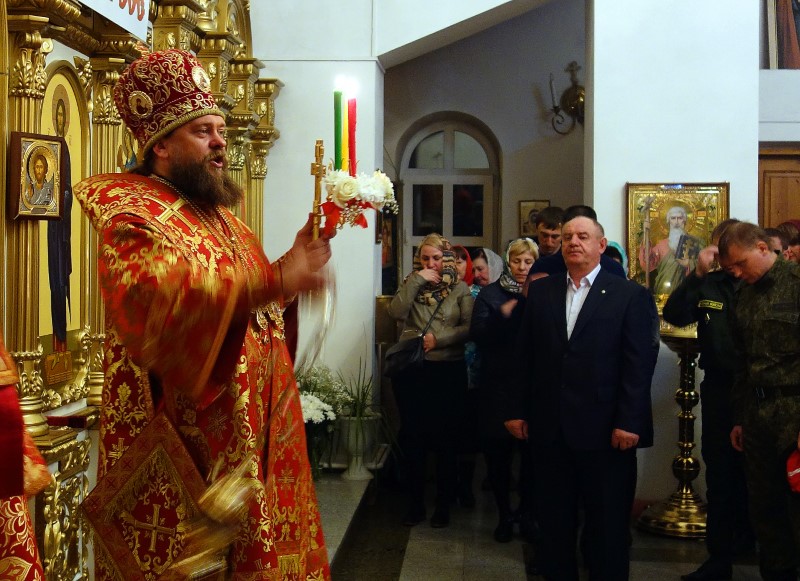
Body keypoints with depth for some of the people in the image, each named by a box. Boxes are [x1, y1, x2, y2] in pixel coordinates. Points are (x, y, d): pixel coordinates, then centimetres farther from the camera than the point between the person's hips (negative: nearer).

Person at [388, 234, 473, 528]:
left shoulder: (460, 289, 3)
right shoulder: (411, 285, 9)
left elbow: (469, 327, -7)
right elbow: (396, 313, -9)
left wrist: (439, 339, -16)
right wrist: (417, 280, -11)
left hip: (448, 371, -2)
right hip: (411, 371, 2)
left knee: (445, 438, 5)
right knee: (412, 438, 7)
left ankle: (443, 505, 17)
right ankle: (415, 503, 19)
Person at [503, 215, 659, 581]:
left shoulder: (631, 296, -1)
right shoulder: (539, 292, 10)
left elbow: (639, 365, -7)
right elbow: (524, 356, 9)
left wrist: (628, 423, -13)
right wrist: (515, 409, 4)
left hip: (605, 432, -3)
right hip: (549, 430, 3)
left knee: (608, 524, 7)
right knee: (553, 520, 12)